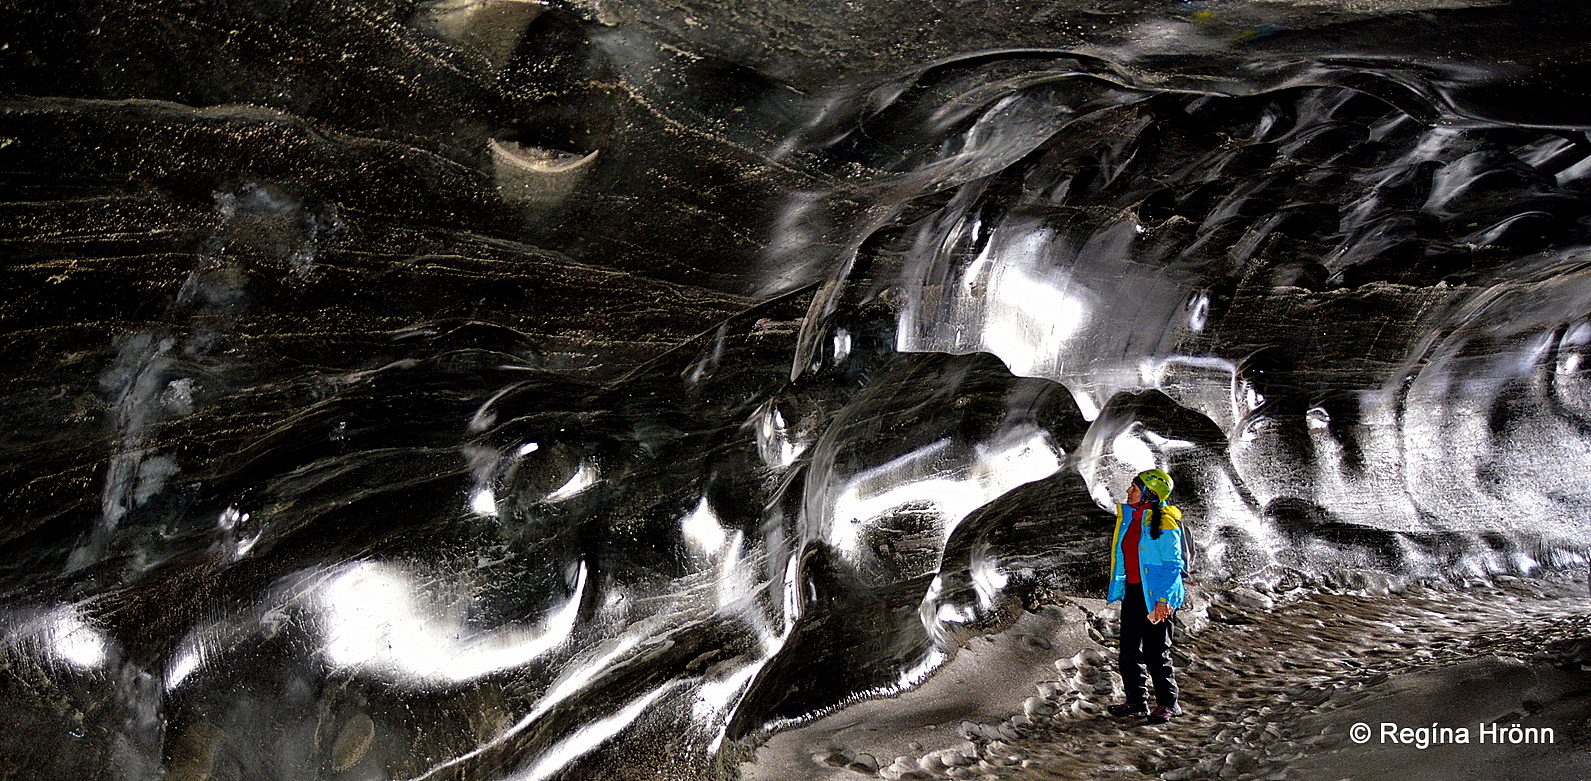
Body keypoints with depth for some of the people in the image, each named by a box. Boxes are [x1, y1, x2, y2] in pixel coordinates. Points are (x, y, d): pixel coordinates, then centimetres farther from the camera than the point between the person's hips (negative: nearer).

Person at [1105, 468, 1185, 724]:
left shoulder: (1163, 523, -14)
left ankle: (1168, 702, 13)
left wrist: (1163, 600, -21)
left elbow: (1172, 566, -15)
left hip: (1156, 596, -8)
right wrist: (1117, 589, 18)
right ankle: (1136, 701, 20)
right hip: (1132, 590, 8)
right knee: (1129, 649, 9)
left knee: (1156, 651, -1)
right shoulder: (1127, 515, 9)